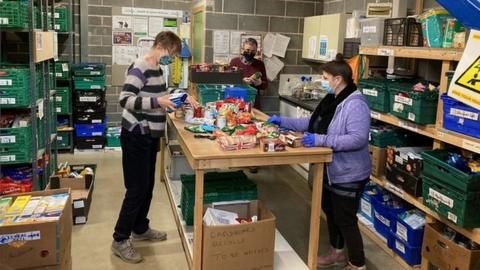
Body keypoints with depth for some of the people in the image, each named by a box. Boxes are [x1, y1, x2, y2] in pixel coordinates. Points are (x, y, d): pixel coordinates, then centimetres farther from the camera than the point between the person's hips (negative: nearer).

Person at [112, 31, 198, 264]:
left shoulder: (157, 69, 10)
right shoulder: (139, 67, -18)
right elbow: (125, 100, -26)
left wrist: (183, 98, 12)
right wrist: (157, 102, -32)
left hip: (150, 136, 9)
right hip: (136, 136, -9)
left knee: (147, 186, 17)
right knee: (137, 189, -3)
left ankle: (140, 229, 33)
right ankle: (120, 240, 10)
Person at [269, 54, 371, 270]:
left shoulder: (356, 104, -24)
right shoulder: (331, 100, 6)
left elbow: (358, 139, -32)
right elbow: (312, 123, 13)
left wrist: (321, 140, -35)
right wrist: (282, 122, 7)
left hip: (348, 175, -10)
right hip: (330, 171, 10)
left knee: (346, 220, 2)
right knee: (330, 212, 22)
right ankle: (337, 252, 42)